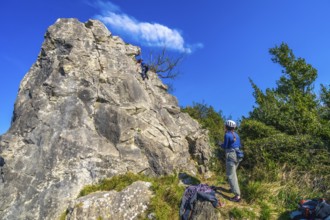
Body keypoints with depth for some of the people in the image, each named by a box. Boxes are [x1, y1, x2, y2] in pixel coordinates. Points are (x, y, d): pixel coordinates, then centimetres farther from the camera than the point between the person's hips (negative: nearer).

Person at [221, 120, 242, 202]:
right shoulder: (236, 134, 9)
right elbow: (239, 145, 15)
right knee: (233, 173, 26)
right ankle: (234, 188, 41)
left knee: (231, 175, -4)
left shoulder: (227, 135, -13)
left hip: (231, 156, -8)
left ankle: (237, 196, -6)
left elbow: (225, 147, -10)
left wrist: (221, 144, 10)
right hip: (237, 155, 8)